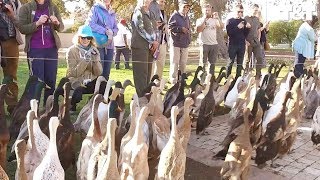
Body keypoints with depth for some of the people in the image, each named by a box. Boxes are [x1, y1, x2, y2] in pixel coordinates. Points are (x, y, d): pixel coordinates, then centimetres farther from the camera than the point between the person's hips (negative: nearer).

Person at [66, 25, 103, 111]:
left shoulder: (94, 50, 8)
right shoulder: (72, 51, -4)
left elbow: (98, 73, 0)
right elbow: (74, 73, -13)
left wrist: (96, 60, -16)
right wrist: (85, 61, -24)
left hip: (92, 82, 3)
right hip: (77, 82, -3)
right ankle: (72, 107, -3)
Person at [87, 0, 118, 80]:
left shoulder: (112, 13, 18)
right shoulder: (95, 8, 2)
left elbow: (116, 28, 15)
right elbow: (90, 24, -12)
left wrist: (111, 32, -9)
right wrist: (105, 31, -16)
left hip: (109, 45, 5)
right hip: (98, 44, -5)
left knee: (106, 73, 6)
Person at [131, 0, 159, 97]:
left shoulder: (150, 14, 21)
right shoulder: (138, 12, -1)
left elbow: (154, 29, 18)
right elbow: (141, 29, -10)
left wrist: (155, 42, 1)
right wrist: (153, 41, -8)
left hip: (150, 47, 7)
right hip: (140, 46, -7)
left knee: (148, 73, 7)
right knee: (141, 74, -9)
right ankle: (141, 97, -8)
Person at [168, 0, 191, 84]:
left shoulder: (187, 17, 18)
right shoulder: (174, 16, -4)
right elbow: (170, 27, -12)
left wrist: (189, 39, 13)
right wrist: (181, 29, -14)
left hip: (185, 43, 7)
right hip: (176, 43, -7)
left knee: (183, 63, 9)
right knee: (174, 63, -5)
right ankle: (173, 82, 0)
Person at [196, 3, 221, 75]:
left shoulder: (214, 20, 14)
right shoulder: (200, 20, 7)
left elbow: (220, 26, -3)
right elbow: (198, 30, -10)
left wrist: (217, 18, -16)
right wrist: (204, 20, -12)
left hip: (214, 44, 3)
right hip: (204, 44, -3)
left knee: (212, 63, 7)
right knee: (203, 63, -2)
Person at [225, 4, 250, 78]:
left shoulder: (244, 21, 13)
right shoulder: (230, 21, 3)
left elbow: (245, 34, 10)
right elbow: (229, 33, -10)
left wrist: (247, 28, -8)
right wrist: (237, 27, -20)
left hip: (242, 45, 3)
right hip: (232, 44, -3)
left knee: (240, 63, 3)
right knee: (230, 62, -3)